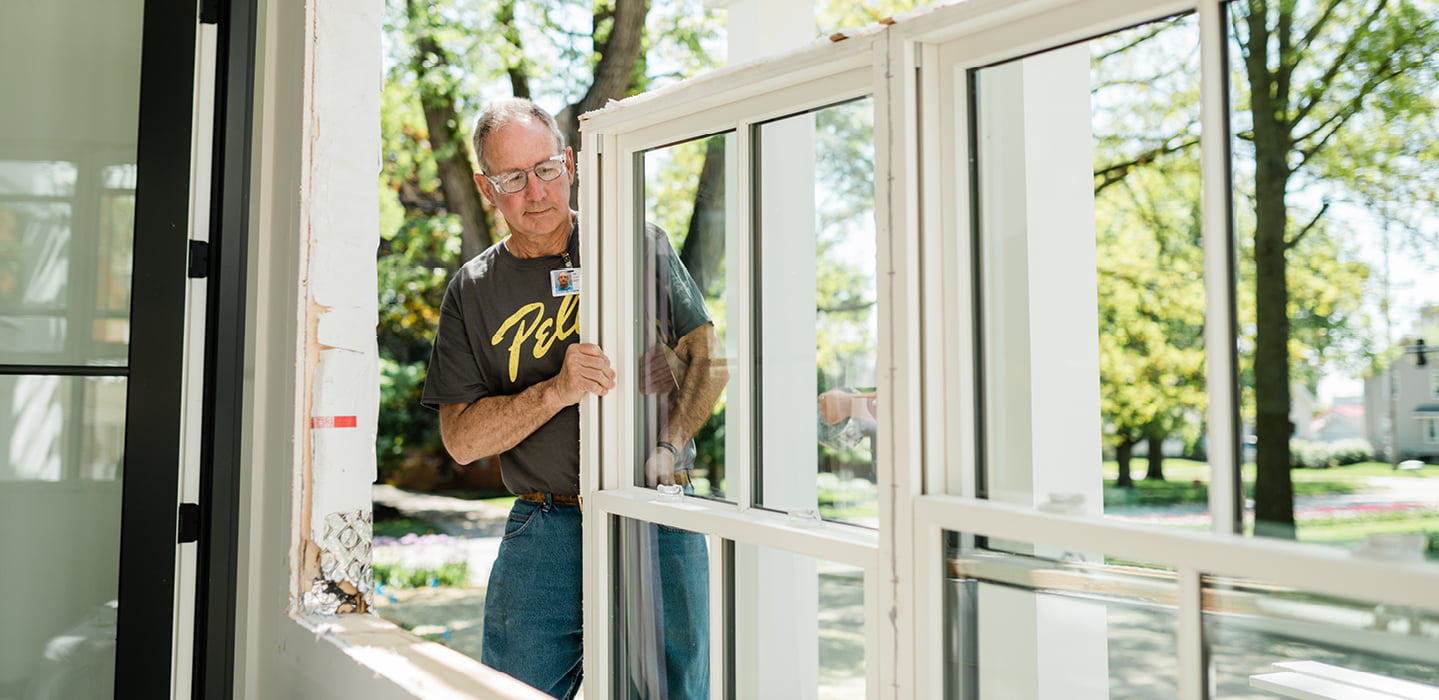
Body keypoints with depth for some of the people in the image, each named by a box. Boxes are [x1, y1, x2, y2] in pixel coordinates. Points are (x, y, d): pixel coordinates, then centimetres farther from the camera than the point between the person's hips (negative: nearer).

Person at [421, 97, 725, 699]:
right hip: (545, 532, 1)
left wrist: (665, 445, -13)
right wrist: (556, 390, -17)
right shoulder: (471, 293, 6)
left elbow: (705, 355, 3)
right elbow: (461, 439, 0)